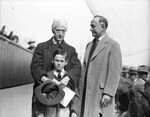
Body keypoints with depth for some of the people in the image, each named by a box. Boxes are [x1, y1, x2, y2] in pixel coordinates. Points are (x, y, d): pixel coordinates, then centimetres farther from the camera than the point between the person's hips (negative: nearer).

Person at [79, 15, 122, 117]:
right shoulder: (89, 45, 17)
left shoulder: (112, 45, -6)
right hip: (87, 94, 7)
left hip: (101, 94, -6)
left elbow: (115, 73, -12)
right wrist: (81, 91, 12)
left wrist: (108, 94, -17)